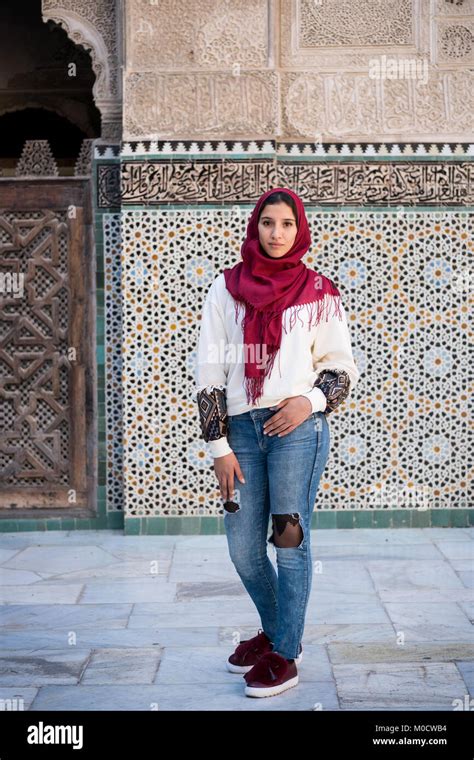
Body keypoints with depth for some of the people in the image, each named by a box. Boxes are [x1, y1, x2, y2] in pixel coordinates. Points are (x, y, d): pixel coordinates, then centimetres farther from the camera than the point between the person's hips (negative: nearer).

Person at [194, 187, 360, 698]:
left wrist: (309, 401, -12)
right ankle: (275, 631, 33)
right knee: (243, 550, 8)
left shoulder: (318, 292, 5)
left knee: (290, 541, -1)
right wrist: (219, 446, 0)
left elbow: (342, 366, 8)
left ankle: (285, 654, 14)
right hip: (241, 428, 3)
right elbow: (208, 371, 5)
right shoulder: (226, 288, 7)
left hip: (298, 428, -2)